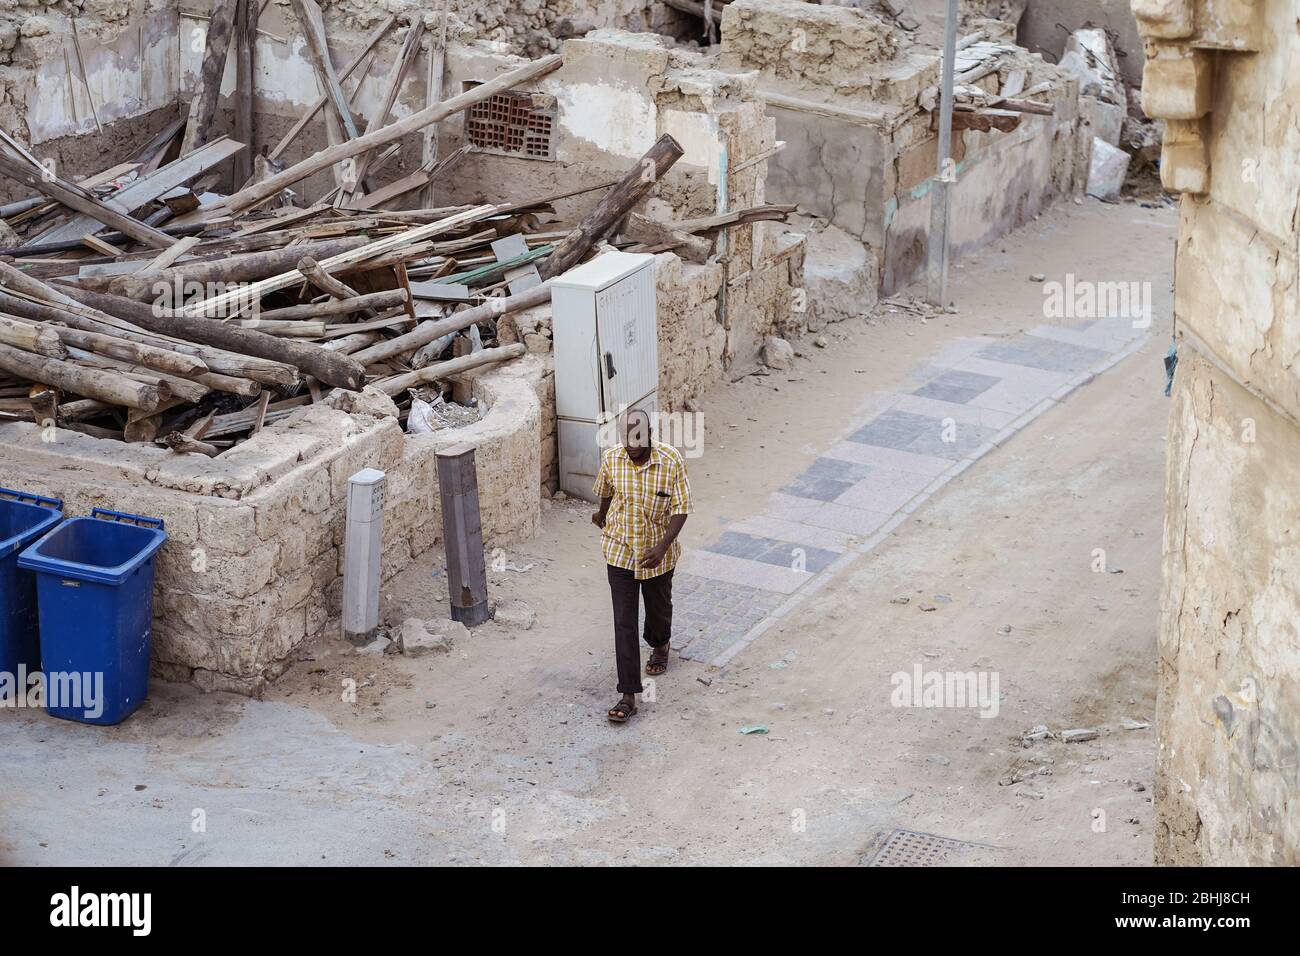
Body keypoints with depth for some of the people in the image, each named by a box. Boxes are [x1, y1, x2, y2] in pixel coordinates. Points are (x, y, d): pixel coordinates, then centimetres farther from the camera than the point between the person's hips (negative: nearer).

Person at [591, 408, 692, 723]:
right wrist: (602, 516, 29)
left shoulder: (672, 460, -19)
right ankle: (628, 695, -4)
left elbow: (681, 508, -15)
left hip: (658, 554, 0)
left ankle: (660, 646, 58)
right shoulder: (611, 458, -12)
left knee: (659, 607, 23)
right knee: (624, 622, -5)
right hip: (621, 551, 0)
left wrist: (663, 546, -27)